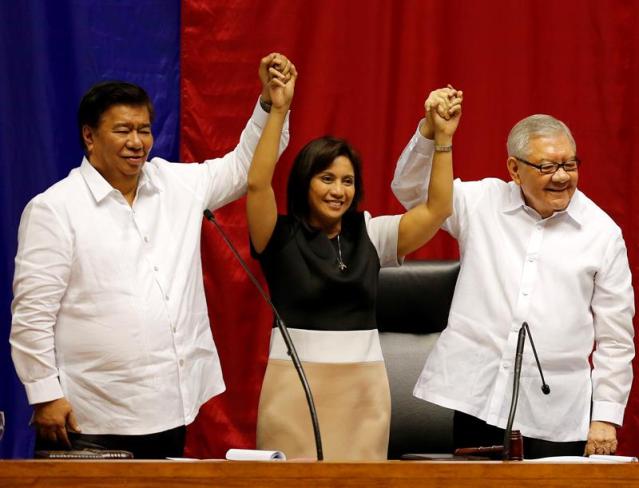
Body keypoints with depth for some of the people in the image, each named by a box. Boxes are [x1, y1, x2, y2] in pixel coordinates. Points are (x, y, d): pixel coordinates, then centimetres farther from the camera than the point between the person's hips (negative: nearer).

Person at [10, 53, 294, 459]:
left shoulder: (177, 186, 12)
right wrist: (46, 396, -13)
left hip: (168, 412, 6)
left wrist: (272, 102, 8)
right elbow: (32, 313, -8)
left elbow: (244, 165, 23)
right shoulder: (55, 208, -5)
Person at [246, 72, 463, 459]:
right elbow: (258, 184, -16)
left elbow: (437, 209, 1)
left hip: (363, 392, 3)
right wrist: (278, 111, -23)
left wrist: (443, 137, -9)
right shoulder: (281, 237, 0)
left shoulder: (370, 235, 8)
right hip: (297, 389, -3)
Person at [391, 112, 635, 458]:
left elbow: (615, 339, 4)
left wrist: (607, 417, 0)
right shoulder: (482, 203, 7)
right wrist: (431, 131, -13)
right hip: (479, 402, 1)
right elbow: (411, 189, 4)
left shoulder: (603, 232, 3)